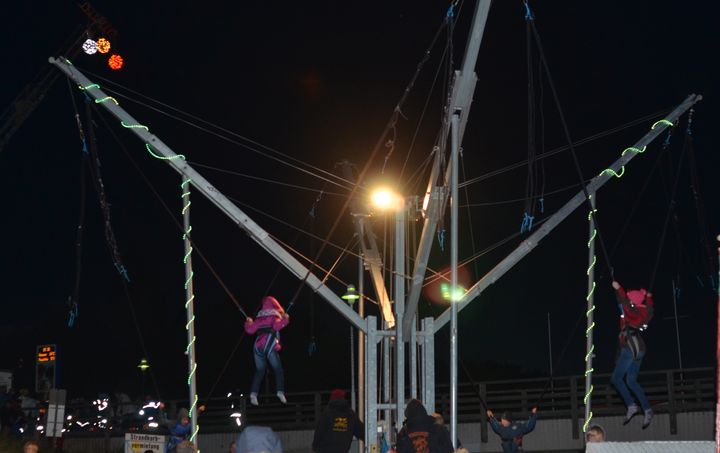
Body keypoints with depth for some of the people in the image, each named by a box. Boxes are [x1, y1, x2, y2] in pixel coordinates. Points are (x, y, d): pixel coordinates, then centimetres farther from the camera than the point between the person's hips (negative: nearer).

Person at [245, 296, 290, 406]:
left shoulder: (259, 317, 18)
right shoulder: (274, 316, 6)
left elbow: (250, 330, 15)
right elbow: (277, 326, -14)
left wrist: (248, 322, 33)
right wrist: (285, 320, -5)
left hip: (257, 346, 5)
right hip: (269, 345, -5)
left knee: (259, 371, 9)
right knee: (278, 369, 1)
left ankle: (253, 393, -6)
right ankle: (280, 392, -15)